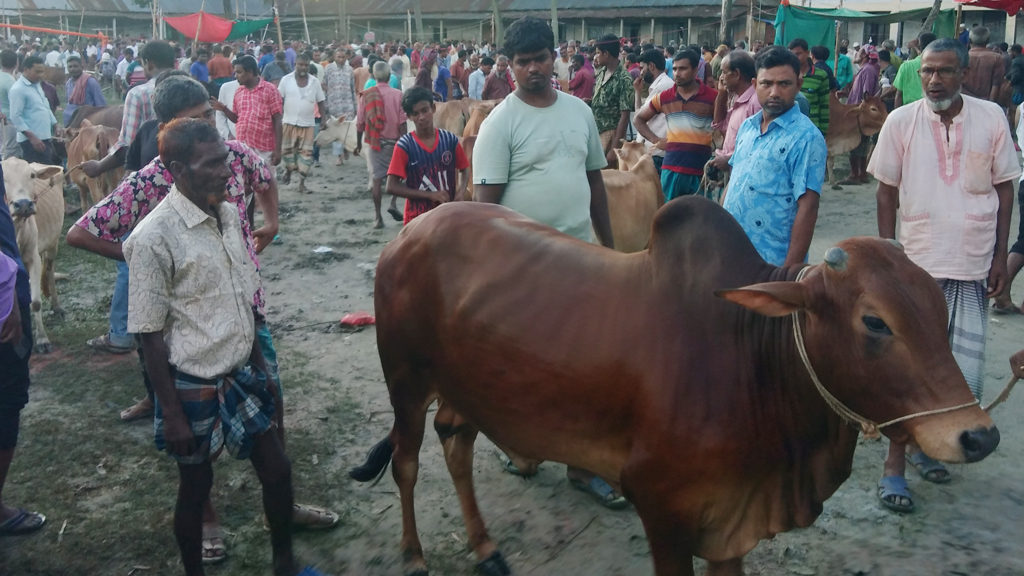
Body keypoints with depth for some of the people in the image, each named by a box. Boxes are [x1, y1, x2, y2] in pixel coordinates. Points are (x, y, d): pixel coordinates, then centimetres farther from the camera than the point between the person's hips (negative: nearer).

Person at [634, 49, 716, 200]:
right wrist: (655, 140, 5)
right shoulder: (664, 97, 6)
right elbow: (638, 119, 18)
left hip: (702, 171, -2)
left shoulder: (713, 97, -2)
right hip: (672, 169, 2)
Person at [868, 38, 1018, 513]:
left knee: (965, 379, 8)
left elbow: (1004, 189, 5)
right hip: (917, 265, -2)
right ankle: (895, 465, 12)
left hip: (973, 268, 2)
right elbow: (887, 192, 1)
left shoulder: (991, 118, -1)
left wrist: (1000, 256, 2)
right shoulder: (901, 122, -4)